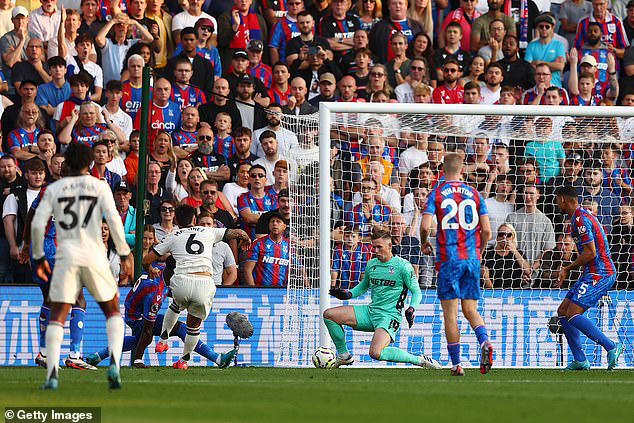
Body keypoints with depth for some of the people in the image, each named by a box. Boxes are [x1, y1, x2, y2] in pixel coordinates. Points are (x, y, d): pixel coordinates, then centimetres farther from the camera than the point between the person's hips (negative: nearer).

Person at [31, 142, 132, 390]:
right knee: (113, 312, 16)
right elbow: (113, 220, -5)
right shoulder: (99, 186, 5)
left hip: (66, 257, 0)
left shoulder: (54, 189, 8)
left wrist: (38, 257, 14)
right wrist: (124, 253, 2)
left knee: (57, 318, 3)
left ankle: (52, 373, -15)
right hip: (94, 257, 0)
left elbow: (37, 224, 3)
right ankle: (114, 363, -6)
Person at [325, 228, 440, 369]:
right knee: (328, 315, 0)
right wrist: (348, 294, 9)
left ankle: (419, 360, -15)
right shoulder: (371, 264, 11)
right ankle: (344, 356, 13)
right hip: (371, 311, 7)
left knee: (376, 353, -31)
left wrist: (411, 309, -22)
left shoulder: (403, 265, -8)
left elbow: (416, 292, -4)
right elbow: (363, 286, 27)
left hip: (390, 315, -7)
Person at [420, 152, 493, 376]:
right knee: (470, 310, 10)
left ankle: (456, 364, 1)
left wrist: (424, 243, 12)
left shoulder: (436, 194, 0)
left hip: (448, 259, -3)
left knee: (450, 313, 3)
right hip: (472, 258, 3)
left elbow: (425, 226, -10)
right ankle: (484, 342, -19)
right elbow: (486, 231, 4)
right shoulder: (474, 194, 8)